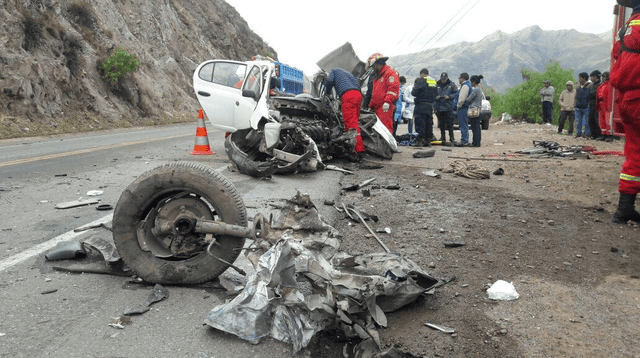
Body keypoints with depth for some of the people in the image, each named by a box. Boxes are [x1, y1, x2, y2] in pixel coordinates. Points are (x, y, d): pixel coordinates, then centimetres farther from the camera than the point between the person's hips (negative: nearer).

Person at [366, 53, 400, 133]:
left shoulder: (391, 73, -3)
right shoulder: (377, 76, 29)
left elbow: (393, 88, -16)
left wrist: (387, 101, -25)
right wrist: (371, 105, 29)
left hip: (385, 107, -9)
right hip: (377, 107, 9)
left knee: (385, 127, -16)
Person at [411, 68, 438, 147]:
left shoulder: (421, 81, -10)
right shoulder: (434, 82, 13)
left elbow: (414, 92, -12)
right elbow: (436, 94, 19)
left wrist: (414, 85, 6)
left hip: (421, 105, -7)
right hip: (430, 105, 7)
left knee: (420, 123, -5)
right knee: (429, 123, 10)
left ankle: (420, 140, -8)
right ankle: (428, 141, 12)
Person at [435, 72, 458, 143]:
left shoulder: (451, 85, 2)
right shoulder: (437, 85, 6)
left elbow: (456, 93, 3)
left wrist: (449, 96, -11)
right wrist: (436, 97, -8)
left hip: (448, 107, -2)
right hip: (439, 108, 2)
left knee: (450, 123, -1)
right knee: (441, 124, 8)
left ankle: (451, 138, 6)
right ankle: (443, 137, 17)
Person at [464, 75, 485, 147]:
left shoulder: (475, 90, -15)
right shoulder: (480, 89, 14)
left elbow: (469, 99, -13)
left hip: (474, 109, -10)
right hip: (479, 109, 10)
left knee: (475, 127, -7)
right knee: (477, 127, 11)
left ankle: (475, 143, -6)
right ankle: (478, 142, 14)